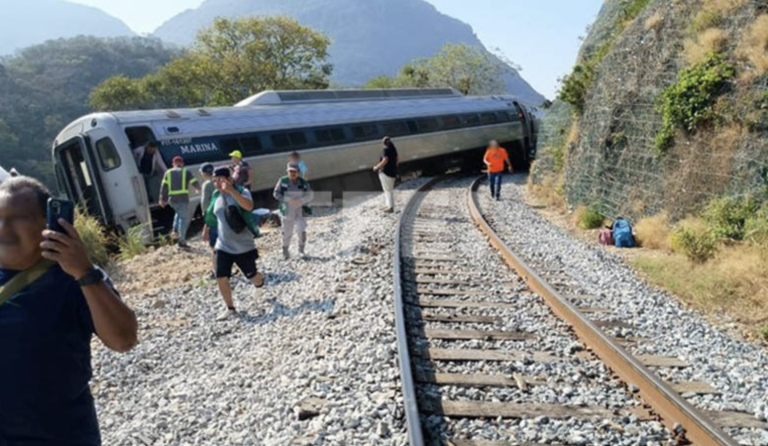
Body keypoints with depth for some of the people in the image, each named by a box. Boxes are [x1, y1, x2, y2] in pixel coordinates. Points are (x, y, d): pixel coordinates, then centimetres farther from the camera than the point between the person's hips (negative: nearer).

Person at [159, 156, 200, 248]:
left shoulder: (168, 173, 11)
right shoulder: (186, 172, 4)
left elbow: (164, 187, 4)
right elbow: (195, 183, 2)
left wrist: (162, 199, 5)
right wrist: (198, 189, 23)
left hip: (172, 199, 4)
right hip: (183, 199, -4)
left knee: (179, 213, 32)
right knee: (184, 219, 0)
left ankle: (175, 229, 15)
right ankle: (182, 241, -6)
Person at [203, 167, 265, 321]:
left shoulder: (241, 191, -14)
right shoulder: (216, 195, 3)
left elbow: (249, 206, -38)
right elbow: (211, 214, 22)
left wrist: (231, 190, -44)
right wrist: (206, 229, 30)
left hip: (243, 246, -4)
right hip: (223, 246, 5)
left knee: (252, 277, 9)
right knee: (221, 278, -4)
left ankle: (262, 281, 46)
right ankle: (230, 309, 13)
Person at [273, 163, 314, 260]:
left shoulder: (303, 182, -1)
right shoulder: (283, 181, -3)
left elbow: (310, 195, -3)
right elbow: (276, 194, -4)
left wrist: (300, 201, -20)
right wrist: (288, 200, -16)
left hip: (300, 211, 0)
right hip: (288, 211, 0)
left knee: (302, 231, -7)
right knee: (287, 232, 5)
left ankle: (301, 250, 14)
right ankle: (285, 251, 23)